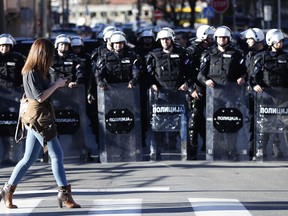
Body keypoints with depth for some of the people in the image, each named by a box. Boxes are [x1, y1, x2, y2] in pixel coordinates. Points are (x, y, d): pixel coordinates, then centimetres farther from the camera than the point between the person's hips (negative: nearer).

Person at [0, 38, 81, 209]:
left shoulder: (35, 72, 13)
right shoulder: (31, 73, -15)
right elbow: (40, 97, -19)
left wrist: (59, 85, 11)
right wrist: (56, 85, -10)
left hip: (37, 119, 10)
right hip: (39, 119, -10)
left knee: (29, 159, 12)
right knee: (57, 154, -6)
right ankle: (64, 193, -3)